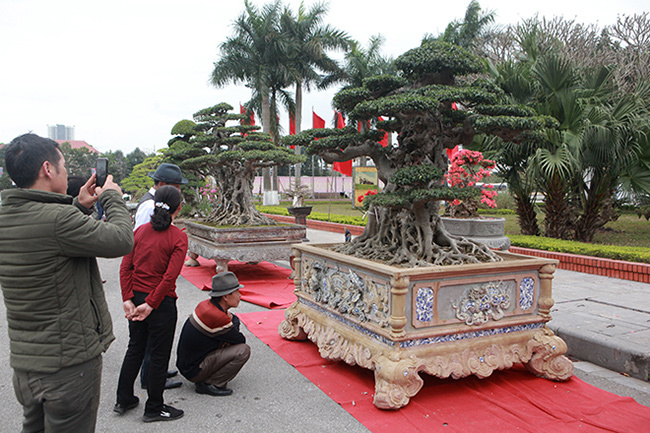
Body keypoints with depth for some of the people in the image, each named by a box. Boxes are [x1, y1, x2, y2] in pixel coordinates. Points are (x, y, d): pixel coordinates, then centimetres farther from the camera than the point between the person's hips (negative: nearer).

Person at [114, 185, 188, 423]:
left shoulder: (140, 231, 1)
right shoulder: (178, 237, -13)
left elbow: (125, 267, -3)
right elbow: (170, 276, -20)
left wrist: (128, 299, -4)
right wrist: (151, 304, -15)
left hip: (136, 297, 6)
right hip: (162, 302, -5)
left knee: (135, 349, 22)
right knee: (159, 355, 9)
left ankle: (124, 400, 35)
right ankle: (154, 408, 22)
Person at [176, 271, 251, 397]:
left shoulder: (206, 304, 0)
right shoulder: (218, 318, -26)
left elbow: (235, 318, 16)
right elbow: (241, 340, -11)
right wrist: (234, 320, 3)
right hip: (194, 371, -9)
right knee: (243, 351, -17)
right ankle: (209, 384, -7)